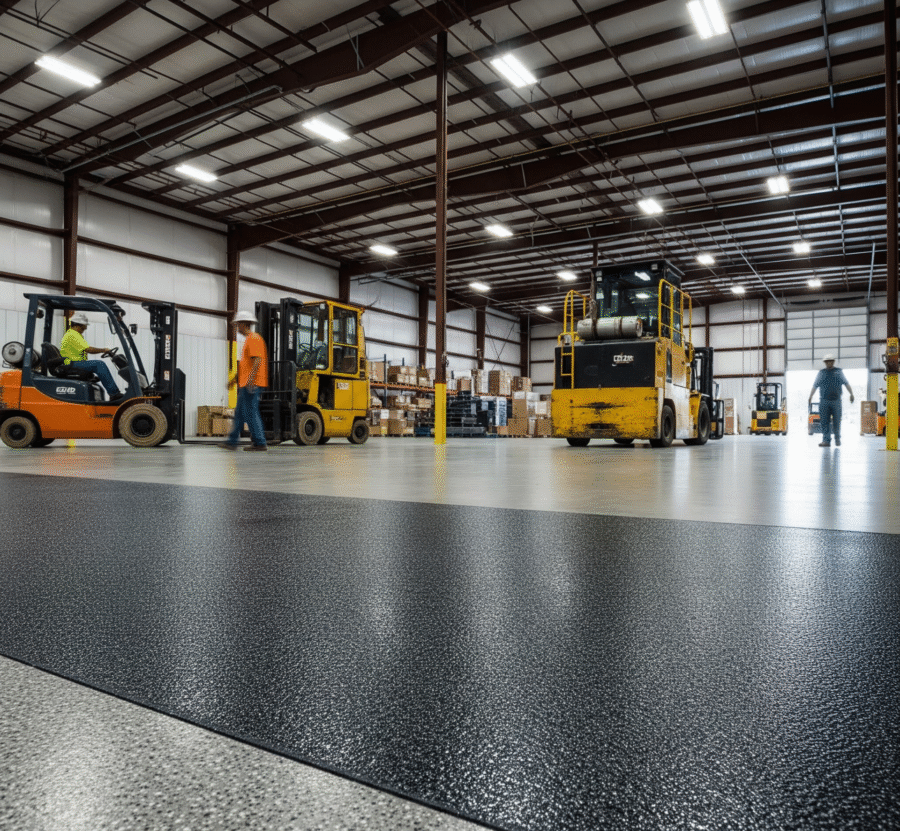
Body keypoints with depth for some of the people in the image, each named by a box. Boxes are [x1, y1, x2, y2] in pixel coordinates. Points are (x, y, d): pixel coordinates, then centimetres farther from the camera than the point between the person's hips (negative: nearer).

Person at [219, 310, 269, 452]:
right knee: (240, 413, 13)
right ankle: (232, 441, 18)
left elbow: (257, 361, -22)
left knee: (250, 413, -9)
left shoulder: (254, 338, -11)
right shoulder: (249, 339, 22)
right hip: (245, 383, 11)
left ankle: (259, 442, -5)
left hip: (251, 384, -11)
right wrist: (235, 378, 28)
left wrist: (250, 380, -28)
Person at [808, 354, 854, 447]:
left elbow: (846, 383, 6)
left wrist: (851, 394, -5)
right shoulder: (821, 373, 12)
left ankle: (837, 439, 16)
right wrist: (810, 397, 9)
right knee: (824, 421, -5)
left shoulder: (839, 372, 9)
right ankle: (826, 440, -4)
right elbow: (815, 386, 13)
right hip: (824, 400, 1)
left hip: (836, 400, -1)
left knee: (836, 421, 1)